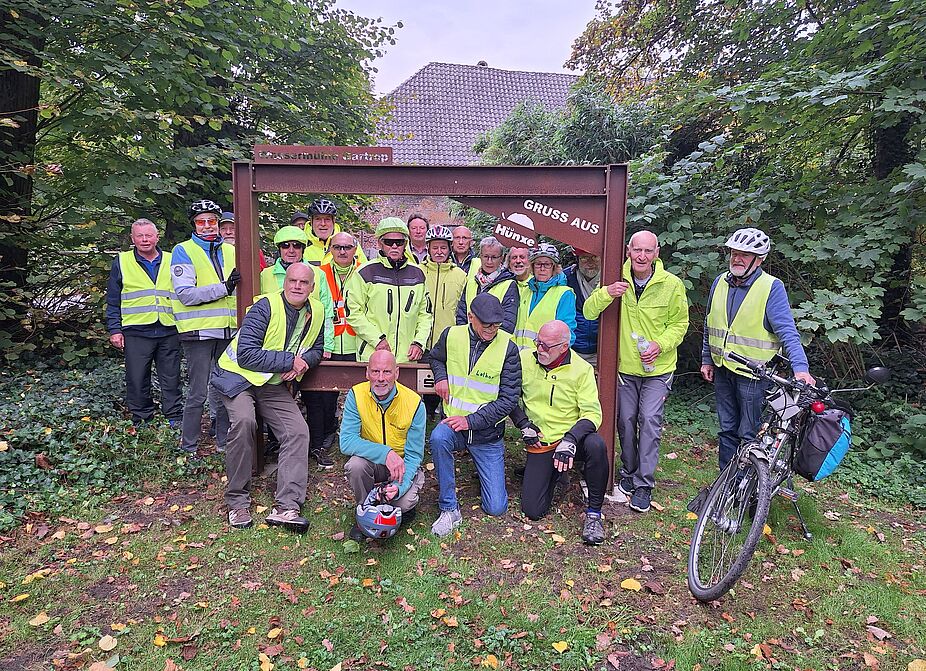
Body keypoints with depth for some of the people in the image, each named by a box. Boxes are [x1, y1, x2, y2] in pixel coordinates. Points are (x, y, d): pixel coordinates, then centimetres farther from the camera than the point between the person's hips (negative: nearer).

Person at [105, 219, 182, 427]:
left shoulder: (171, 261, 11)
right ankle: (141, 421, 16)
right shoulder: (121, 262, 8)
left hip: (168, 331, 1)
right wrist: (114, 330, 0)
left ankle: (175, 419, 15)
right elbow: (113, 301, 8)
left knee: (171, 379, 5)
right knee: (137, 380, 4)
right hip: (136, 332, -1)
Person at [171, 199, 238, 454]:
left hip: (228, 330, 5)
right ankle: (188, 448, 15)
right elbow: (185, 294, -14)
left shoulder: (231, 251, 14)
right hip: (198, 331, -5)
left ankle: (224, 441, 25)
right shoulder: (183, 251, -2)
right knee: (198, 393, 0)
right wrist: (223, 287, -20)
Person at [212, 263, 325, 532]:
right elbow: (246, 355, -24)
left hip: (275, 386, 6)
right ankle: (237, 502, -16)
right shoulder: (265, 307, -18)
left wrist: (304, 362, -11)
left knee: (298, 431, -12)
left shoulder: (316, 312, 2)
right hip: (239, 377, -6)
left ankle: (286, 507, -10)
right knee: (244, 420, -32)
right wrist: (290, 360, -24)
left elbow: (316, 349, 13)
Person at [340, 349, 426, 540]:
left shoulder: (414, 403, -19)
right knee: (356, 463, -31)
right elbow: (346, 441, -25)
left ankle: (406, 505, 12)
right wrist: (385, 453, -37)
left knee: (404, 502, -28)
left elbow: (414, 455, -16)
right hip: (371, 463, 1)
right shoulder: (356, 395, -16)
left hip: (403, 464, -1)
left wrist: (399, 486, -34)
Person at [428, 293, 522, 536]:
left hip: (488, 433, -1)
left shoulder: (508, 347, -13)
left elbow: (508, 399, -14)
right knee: (438, 438, -37)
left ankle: (484, 470, 30)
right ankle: (449, 509, -19)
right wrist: (440, 377, -3)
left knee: (496, 508, -3)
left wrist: (470, 420, -21)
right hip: (454, 422, 1)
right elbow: (436, 357, 19)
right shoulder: (452, 335, -5)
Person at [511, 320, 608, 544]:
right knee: (532, 511, -8)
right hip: (540, 444, 2)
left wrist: (570, 439, -30)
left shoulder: (581, 369, -10)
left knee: (596, 445, -38)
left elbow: (592, 413, -14)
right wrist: (523, 424, -4)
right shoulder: (524, 359, -5)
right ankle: (551, 475, 26)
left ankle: (594, 512, -16)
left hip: (573, 436, -1)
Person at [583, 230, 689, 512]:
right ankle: (629, 472, 31)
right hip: (625, 366, 2)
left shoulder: (672, 284, -8)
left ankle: (644, 484, 6)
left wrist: (660, 345, -18)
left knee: (650, 421, -7)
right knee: (626, 422, 10)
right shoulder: (617, 280, -5)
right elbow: (589, 312, -9)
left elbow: (679, 324, 1)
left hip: (658, 368, -2)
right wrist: (606, 293, -29)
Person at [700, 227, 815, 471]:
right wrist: (706, 360, 15)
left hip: (753, 373, -5)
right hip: (722, 370, 6)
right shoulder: (720, 282, 5)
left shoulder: (772, 287, -12)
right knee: (728, 430, 16)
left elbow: (787, 331, -18)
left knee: (749, 435, 2)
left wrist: (800, 367, -30)